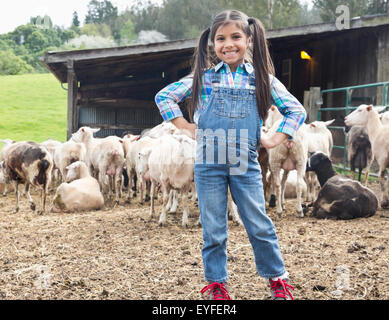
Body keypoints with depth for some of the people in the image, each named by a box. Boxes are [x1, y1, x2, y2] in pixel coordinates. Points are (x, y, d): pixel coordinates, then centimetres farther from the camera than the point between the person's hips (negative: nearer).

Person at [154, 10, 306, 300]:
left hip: (246, 165, 0)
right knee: (213, 230, 8)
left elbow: (296, 110, 9)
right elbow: (164, 96, 8)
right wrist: (188, 127, 1)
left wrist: (274, 140, 0)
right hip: (209, 164, 0)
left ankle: (277, 278, 21)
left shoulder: (262, 78, 4)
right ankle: (217, 283, 21)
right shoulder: (204, 77, 3)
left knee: (260, 226, 5)